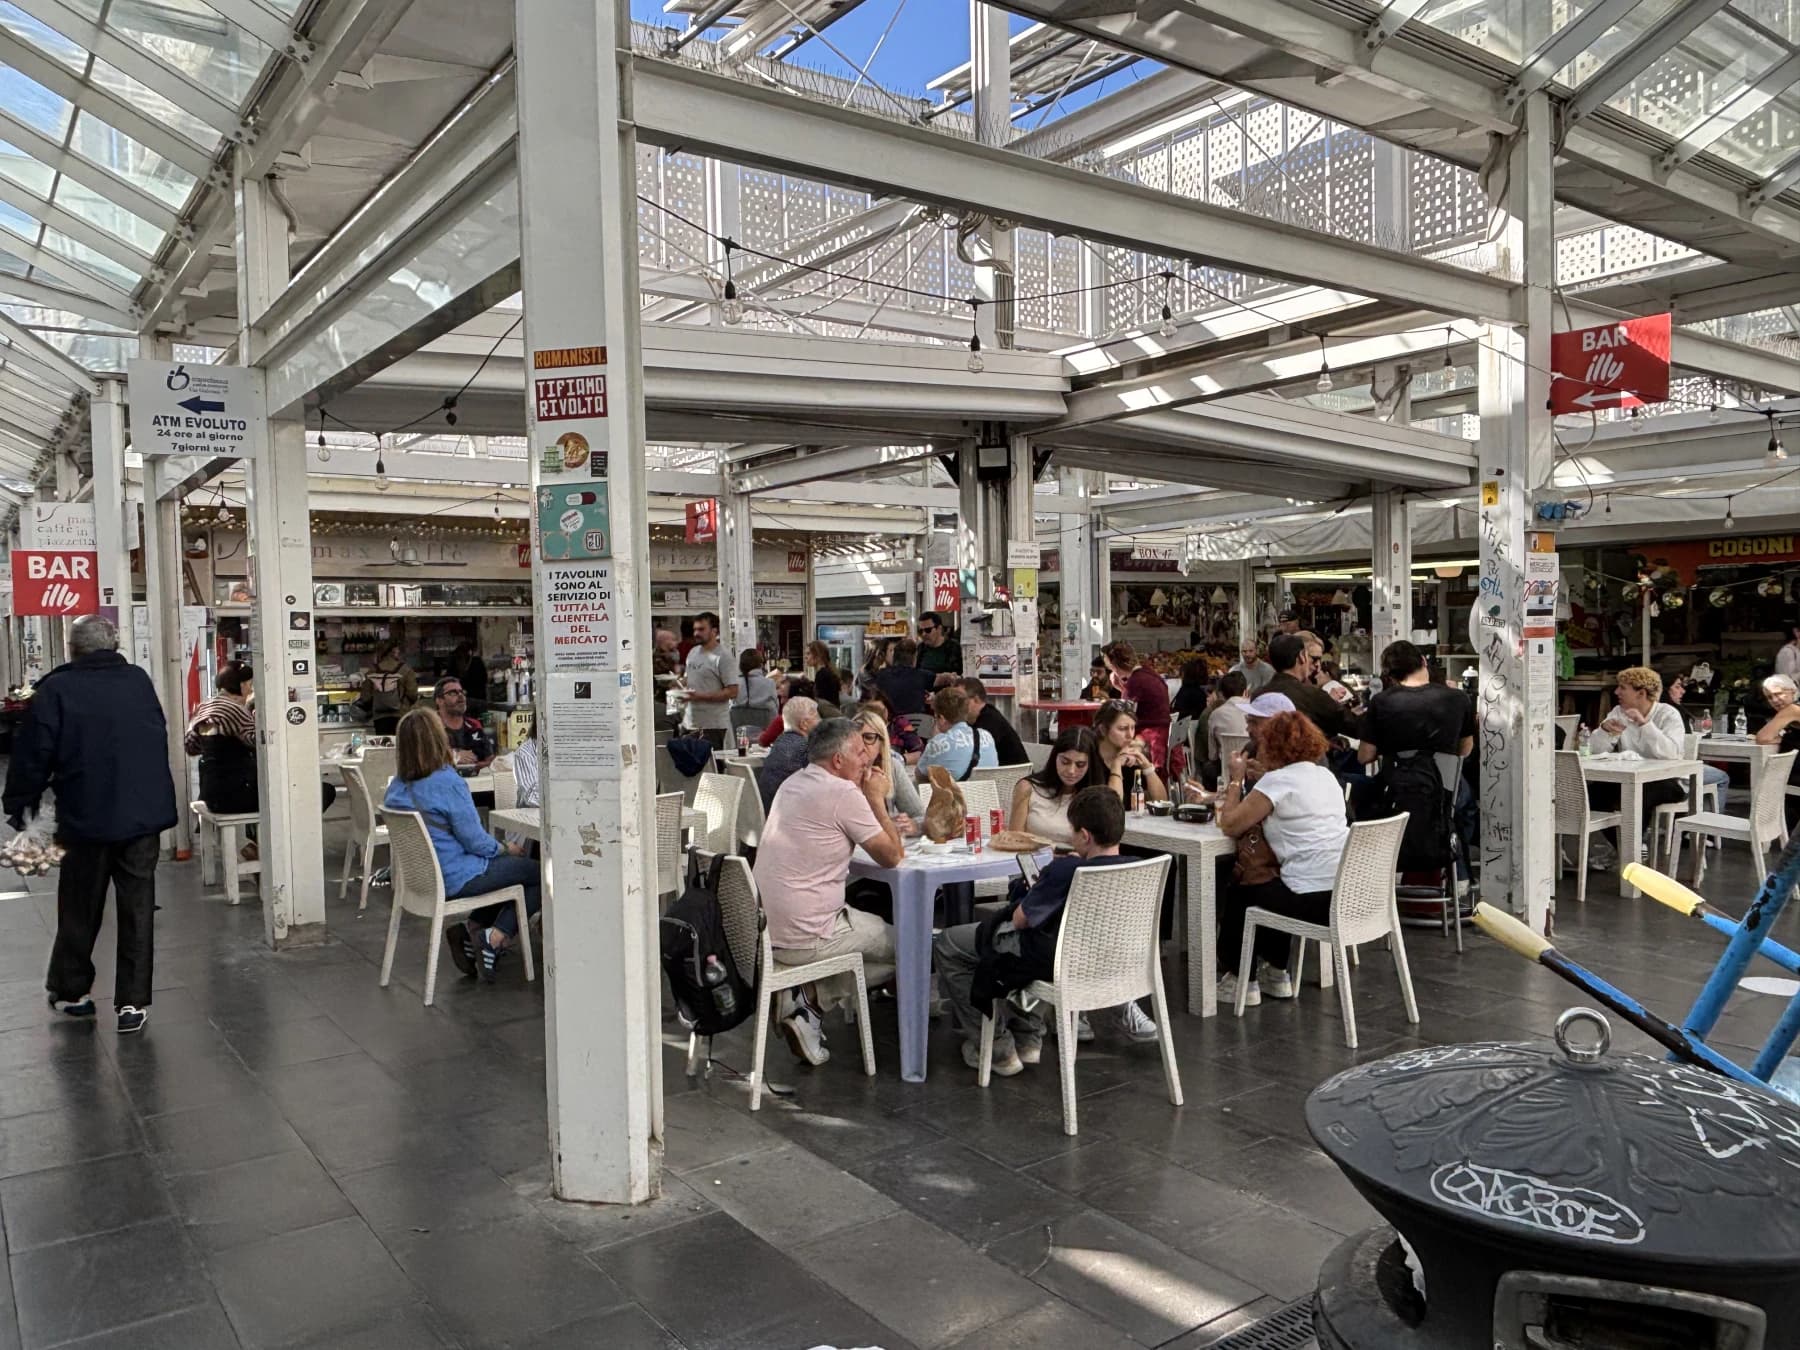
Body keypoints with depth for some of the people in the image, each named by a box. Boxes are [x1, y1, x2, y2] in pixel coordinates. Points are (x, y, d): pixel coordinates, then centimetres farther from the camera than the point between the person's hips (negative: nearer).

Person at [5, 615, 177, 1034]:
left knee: (81, 909, 14)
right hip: (145, 813, 2)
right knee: (137, 908, 6)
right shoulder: (139, 681, 4)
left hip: (87, 818, -2)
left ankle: (70, 991, 29)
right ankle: (133, 1002, 6)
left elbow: (33, 753, -7)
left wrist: (19, 804, 6)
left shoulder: (56, 689, -7)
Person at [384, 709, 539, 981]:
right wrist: (507, 849, 0)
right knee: (539, 875, 5)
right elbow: (475, 840, -20)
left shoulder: (397, 787, 2)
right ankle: (494, 937, -4)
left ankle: (472, 931, 11)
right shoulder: (447, 782, -24)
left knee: (507, 864, 26)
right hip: (455, 880, -8)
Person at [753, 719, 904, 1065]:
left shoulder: (793, 784, 11)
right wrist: (876, 798, 1)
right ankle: (813, 999, 4)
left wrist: (868, 788, 13)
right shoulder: (843, 792, -15)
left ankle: (809, 995, 10)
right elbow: (892, 856, -8)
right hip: (805, 937, -8)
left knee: (877, 925, 28)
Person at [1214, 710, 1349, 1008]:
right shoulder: (1326, 775, 14)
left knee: (1237, 896, 17)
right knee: (1267, 887, 32)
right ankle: (1276, 974, 38)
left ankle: (1240, 980, 25)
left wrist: (1236, 780, 3)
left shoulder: (1278, 780, -11)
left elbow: (1230, 825, -9)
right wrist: (1252, 779, 16)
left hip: (1314, 901, -8)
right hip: (1347, 892, 8)